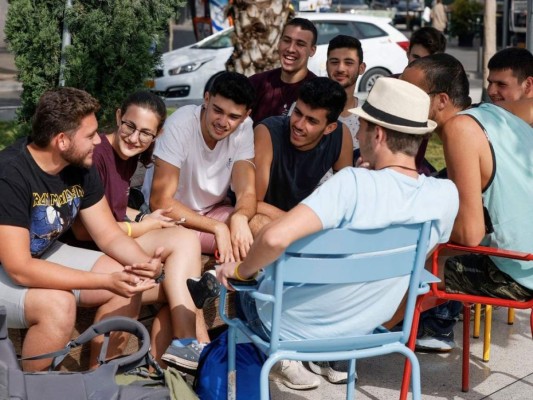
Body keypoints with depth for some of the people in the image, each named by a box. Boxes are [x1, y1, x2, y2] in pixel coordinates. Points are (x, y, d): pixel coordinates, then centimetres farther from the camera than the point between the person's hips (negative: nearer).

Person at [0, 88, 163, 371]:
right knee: (57, 304, -34)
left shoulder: (80, 167, -8)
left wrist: (145, 262, -24)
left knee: (129, 283, -6)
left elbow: (110, 236, -1)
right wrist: (106, 280, -35)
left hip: (44, 256, 8)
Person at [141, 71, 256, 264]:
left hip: (212, 212, 4)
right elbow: (160, 201, -27)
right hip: (169, 215, -4)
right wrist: (217, 227, -38)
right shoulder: (180, 125, -25)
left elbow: (247, 193, -15)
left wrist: (239, 217, -41)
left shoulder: (244, 129, -12)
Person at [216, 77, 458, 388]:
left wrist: (241, 270, -19)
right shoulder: (447, 195, -14)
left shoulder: (355, 183, -31)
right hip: (360, 333, 5)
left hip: (289, 327, -5)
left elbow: (276, 239, -40)